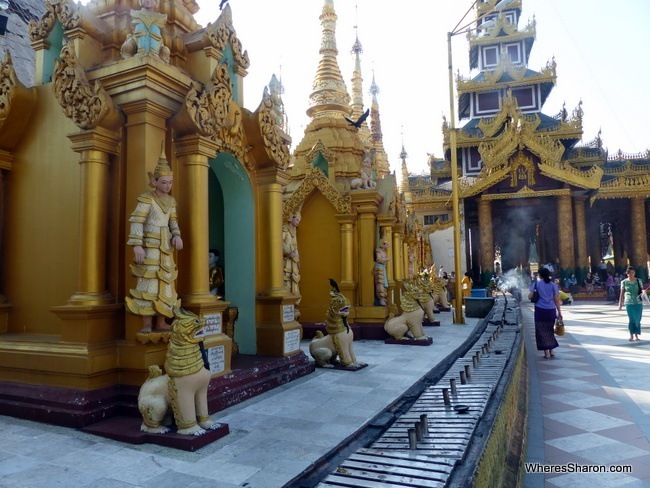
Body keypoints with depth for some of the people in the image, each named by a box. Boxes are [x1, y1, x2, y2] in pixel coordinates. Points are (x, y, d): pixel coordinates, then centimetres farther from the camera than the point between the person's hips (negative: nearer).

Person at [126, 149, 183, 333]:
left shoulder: (170, 200, 13)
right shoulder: (146, 198, -8)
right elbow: (137, 221, -14)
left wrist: (177, 235, -4)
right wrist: (137, 245, -23)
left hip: (165, 247, 7)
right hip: (149, 245, -7)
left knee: (164, 283, 9)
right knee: (148, 283, -8)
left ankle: (160, 322, 18)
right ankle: (147, 325, -2)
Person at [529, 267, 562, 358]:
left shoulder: (536, 283, -1)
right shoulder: (553, 285, 4)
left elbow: (530, 296, -4)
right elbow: (556, 300, 3)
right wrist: (559, 312, 8)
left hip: (540, 309, -3)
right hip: (551, 310, 3)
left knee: (542, 330, 4)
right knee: (550, 330, 18)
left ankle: (547, 353, 3)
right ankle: (551, 351, 22)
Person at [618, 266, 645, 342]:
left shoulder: (638, 281, 4)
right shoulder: (624, 282, 1)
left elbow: (642, 289, 5)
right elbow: (622, 293, 3)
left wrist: (643, 291, -20)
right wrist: (620, 303, 0)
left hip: (638, 303, 1)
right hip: (629, 303, -1)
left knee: (637, 320, 4)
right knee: (631, 319, -1)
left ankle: (636, 335, 14)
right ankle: (631, 335, 7)